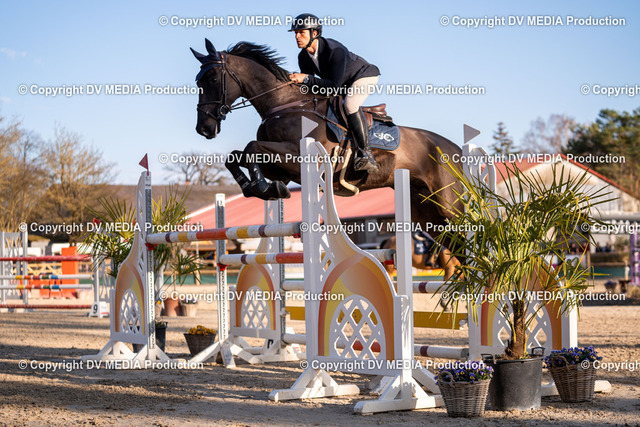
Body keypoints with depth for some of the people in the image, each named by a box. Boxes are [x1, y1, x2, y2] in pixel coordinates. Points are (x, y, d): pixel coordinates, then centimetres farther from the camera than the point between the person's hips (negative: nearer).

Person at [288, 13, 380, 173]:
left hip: (363, 75, -9)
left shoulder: (335, 50, -37)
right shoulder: (304, 56, -13)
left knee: (350, 104, -33)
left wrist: (306, 78, -45)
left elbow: (335, 85, -40)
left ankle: (365, 153, -29)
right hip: (341, 84, 9)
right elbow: (307, 84, 1)